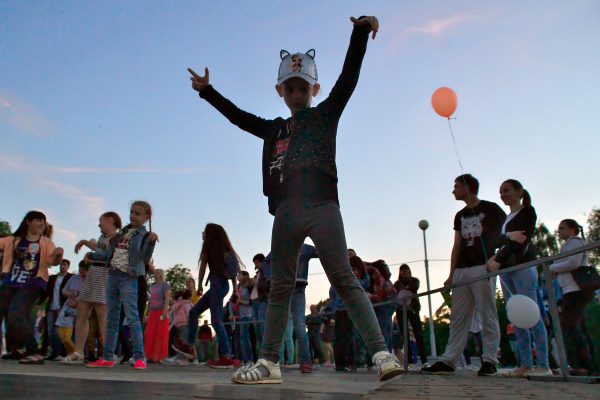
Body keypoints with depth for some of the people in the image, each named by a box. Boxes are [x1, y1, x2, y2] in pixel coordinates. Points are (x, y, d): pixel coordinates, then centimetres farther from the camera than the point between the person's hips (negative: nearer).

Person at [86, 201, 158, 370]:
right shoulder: (123, 232, 15)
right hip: (112, 276, 7)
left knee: (132, 317, -12)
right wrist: (92, 255, 12)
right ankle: (107, 357, 18)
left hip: (128, 278, -7)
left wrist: (152, 242, -28)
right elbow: (109, 253, 21)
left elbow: (145, 259, -16)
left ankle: (139, 358, -11)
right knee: (111, 318, 11)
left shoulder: (143, 235, -4)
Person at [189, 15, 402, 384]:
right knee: (280, 287, 7)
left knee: (344, 280, -10)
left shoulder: (326, 114, 14)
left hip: (322, 207, -4)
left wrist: (360, 31, -8)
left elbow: (349, 78, 3)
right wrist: (207, 91, 32)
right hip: (285, 214, 4)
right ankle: (269, 363, 13)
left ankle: (383, 355, -9)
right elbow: (239, 116, 33)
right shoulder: (274, 129, 24)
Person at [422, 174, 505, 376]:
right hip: (461, 270, 6)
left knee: (488, 315, -3)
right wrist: (451, 274, 11)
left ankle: (489, 360, 5)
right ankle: (448, 360, 3)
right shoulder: (460, 216, 20)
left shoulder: (491, 209, 4)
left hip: (483, 267, -6)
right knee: (458, 317, 4)